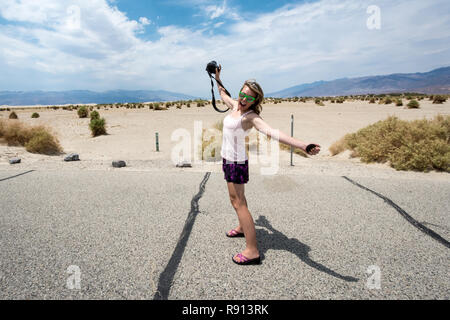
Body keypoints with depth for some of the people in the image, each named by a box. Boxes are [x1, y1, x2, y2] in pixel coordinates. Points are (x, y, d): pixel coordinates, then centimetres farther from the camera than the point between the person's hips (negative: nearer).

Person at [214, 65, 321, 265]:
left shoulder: (251, 117, -20)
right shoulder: (235, 106, 3)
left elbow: (272, 132, -36)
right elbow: (224, 95, 27)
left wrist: (303, 146, -50)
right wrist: (217, 79, 38)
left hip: (236, 161, -9)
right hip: (228, 159, 9)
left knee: (238, 202, -7)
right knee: (237, 198, 22)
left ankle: (252, 252, -2)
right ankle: (242, 228, 44)